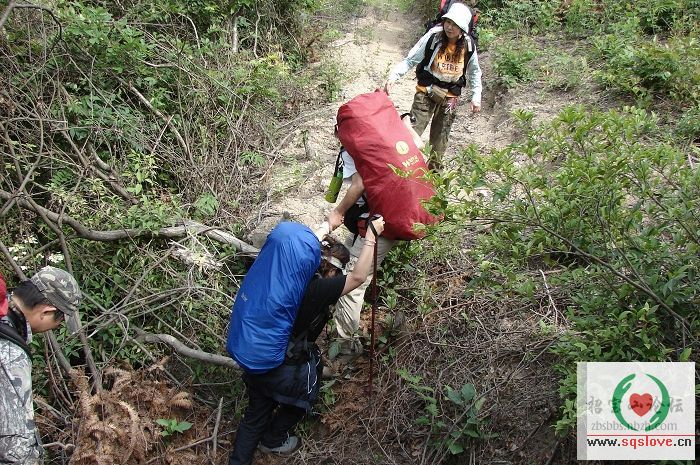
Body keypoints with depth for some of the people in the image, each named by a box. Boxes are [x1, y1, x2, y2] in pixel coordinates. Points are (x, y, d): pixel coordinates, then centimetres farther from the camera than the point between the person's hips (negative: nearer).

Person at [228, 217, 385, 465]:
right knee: (302, 399, 28)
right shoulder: (319, 290, -24)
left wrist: (327, 226, 25)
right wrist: (371, 236, -13)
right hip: (287, 371, -6)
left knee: (256, 414, 24)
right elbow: (358, 276, -18)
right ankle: (273, 440, 46)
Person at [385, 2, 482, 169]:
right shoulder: (433, 37, -15)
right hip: (426, 91, -3)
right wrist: (393, 76, -24)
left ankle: (434, 170, 28)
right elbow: (410, 60, -11)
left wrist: (476, 97, 5)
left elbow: (474, 72, 10)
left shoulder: (469, 46, -5)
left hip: (450, 97, 3)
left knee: (440, 137, 13)